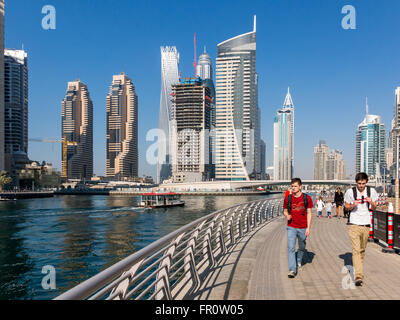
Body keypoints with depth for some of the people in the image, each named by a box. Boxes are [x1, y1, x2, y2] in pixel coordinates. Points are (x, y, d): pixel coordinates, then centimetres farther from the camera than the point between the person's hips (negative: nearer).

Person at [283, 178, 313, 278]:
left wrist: (308, 227, -5)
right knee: (291, 248, -12)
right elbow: (285, 211, 12)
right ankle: (292, 270, -11)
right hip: (291, 227, 0)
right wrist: (287, 215, -12)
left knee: (302, 247, 18)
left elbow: (309, 213, 0)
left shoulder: (307, 198, -3)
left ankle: (299, 261, 45)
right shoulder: (288, 198, 0)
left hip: (303, 228, 1)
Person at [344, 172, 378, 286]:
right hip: (354, 225, -3)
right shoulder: (350, 192, -5)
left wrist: (371, 202, -12)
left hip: (366, 225, 3)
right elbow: (346, 206, 6)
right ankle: (358, 276, -15)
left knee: (362, 250, 15)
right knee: (356, 250, -11)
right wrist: (352, 206, -16)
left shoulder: (371, 191, 2)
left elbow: (374, 208, 10)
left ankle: (359, 267, 38)